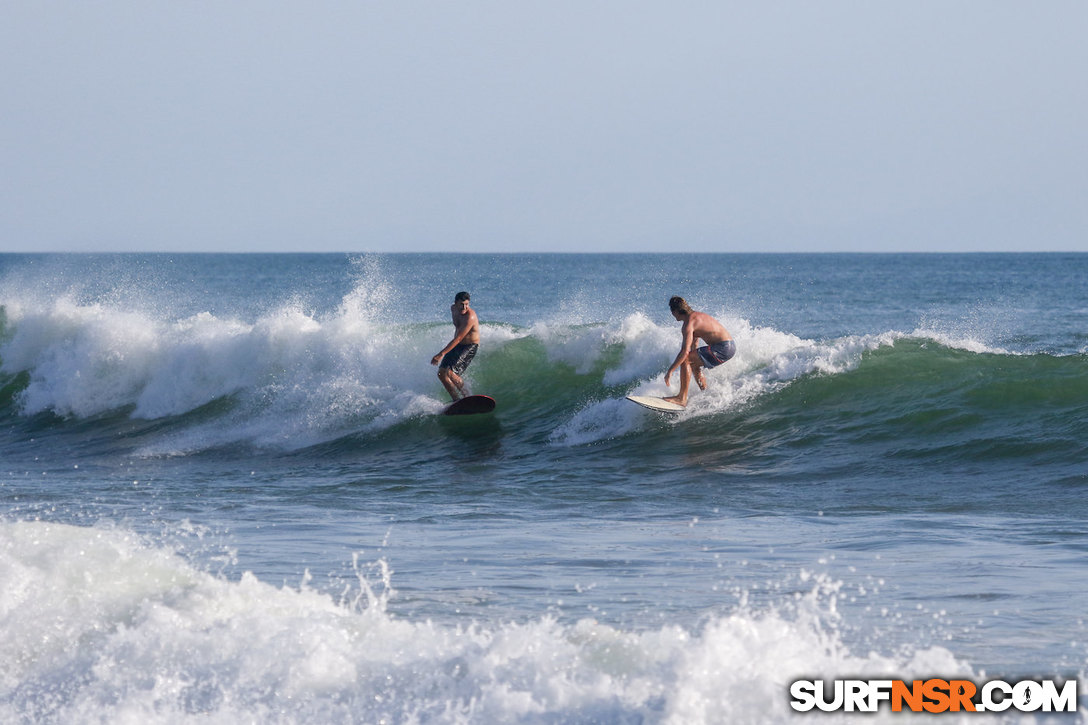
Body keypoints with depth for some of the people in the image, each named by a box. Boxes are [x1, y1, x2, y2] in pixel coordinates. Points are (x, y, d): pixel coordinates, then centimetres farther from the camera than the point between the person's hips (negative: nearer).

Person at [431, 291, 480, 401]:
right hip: (456, 346, 9)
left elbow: (458, 339, -32)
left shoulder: (470, 317, -29)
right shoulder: (453, 308, -3)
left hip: (469, 347, -9)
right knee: (441, 373, 0)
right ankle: (456, 400, 5)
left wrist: (441, 354, -35)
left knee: (450, 372, -24)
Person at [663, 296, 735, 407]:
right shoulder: (697, 315, 17)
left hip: (723, 348, -10)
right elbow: (694, 342, 31)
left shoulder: (688, 324, -13)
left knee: (685, 360, -13)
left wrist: (670, 371, -21)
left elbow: (685, 351, -23)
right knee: (693, 364, 26)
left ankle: (682, 398, -14)